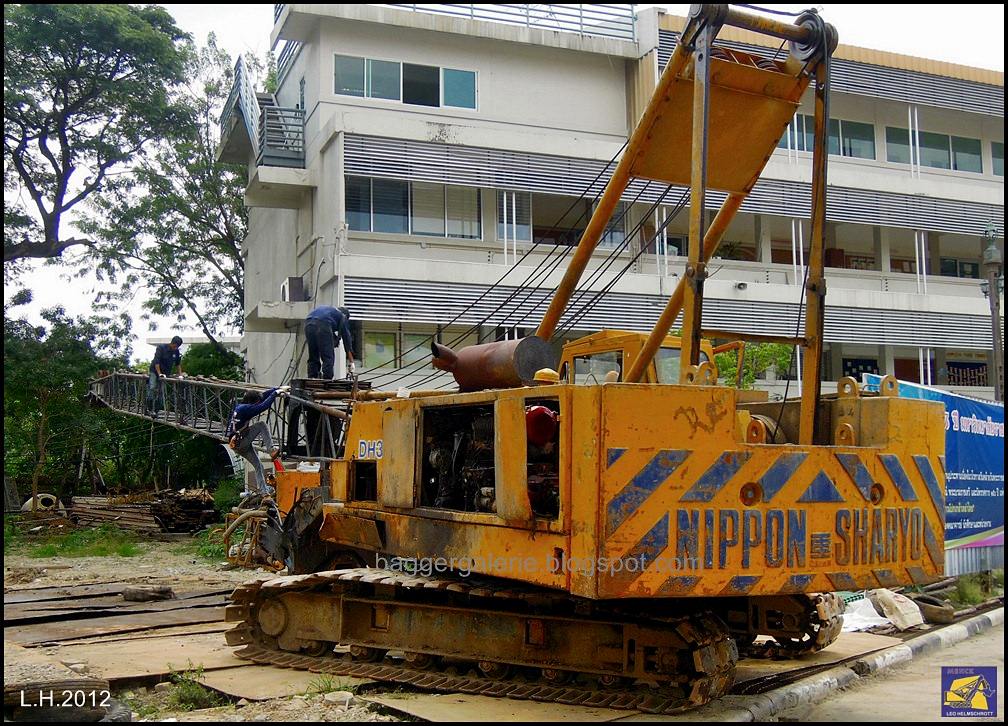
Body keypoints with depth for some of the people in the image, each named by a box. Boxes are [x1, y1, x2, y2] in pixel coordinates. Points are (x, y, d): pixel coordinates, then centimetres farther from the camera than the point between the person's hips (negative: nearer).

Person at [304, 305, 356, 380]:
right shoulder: (342, 316, 26)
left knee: (313, 358, 16)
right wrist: (351, 362, 27)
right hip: (323, 325, -5)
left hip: (308, 324, 5)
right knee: (328, 358, 4)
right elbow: (346, 338, 23)